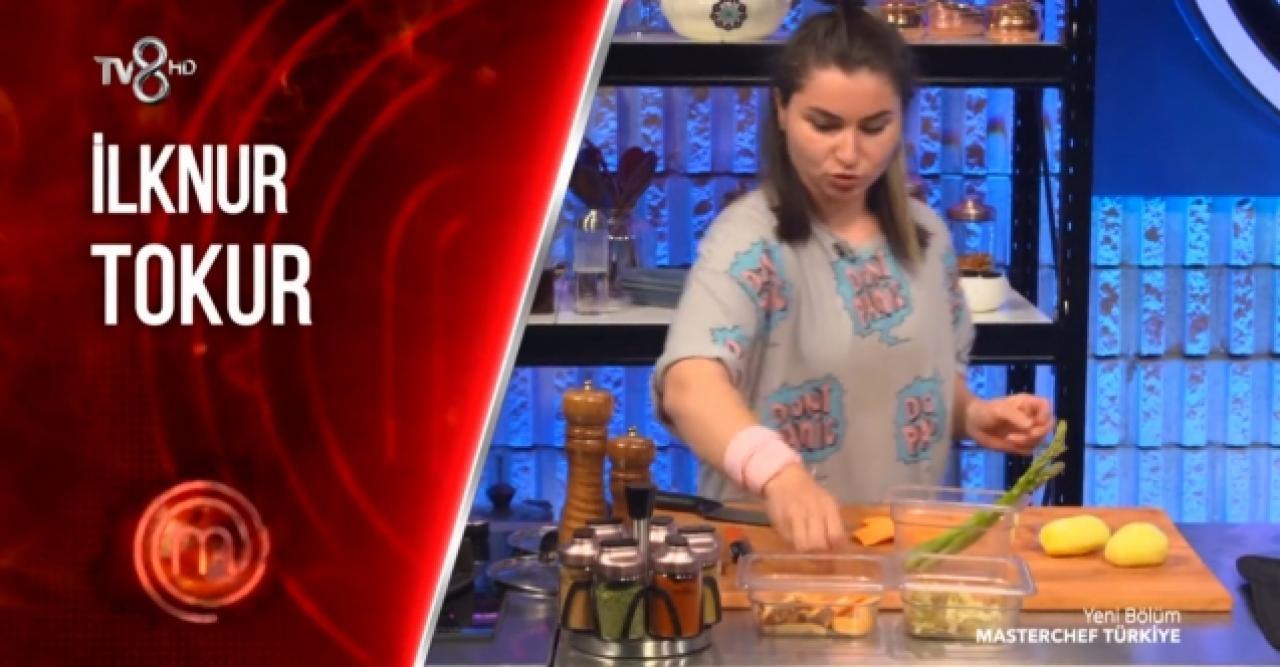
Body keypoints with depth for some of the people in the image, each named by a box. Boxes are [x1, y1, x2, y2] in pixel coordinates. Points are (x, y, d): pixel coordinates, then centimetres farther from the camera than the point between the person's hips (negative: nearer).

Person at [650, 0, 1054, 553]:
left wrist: (975, 418, 2)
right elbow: (690, 383, -27)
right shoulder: (751, 239, -10)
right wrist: (778, 472, -44)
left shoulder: (926, 236, 8)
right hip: (774, 546, -5)